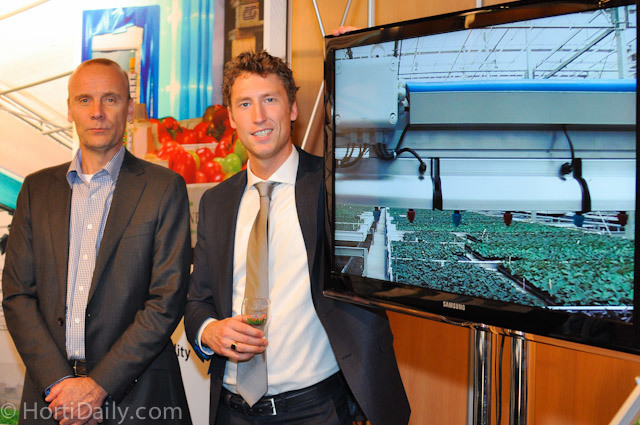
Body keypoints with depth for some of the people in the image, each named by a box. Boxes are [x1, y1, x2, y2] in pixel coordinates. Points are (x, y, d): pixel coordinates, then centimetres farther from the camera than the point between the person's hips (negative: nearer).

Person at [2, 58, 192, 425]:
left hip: (136, 395, -2)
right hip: (51, 390, 3)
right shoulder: (37, 188, 7)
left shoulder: (164, 188, -4)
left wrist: (99, 385, -14)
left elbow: (168, 300, -9)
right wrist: (58, 382, -10)